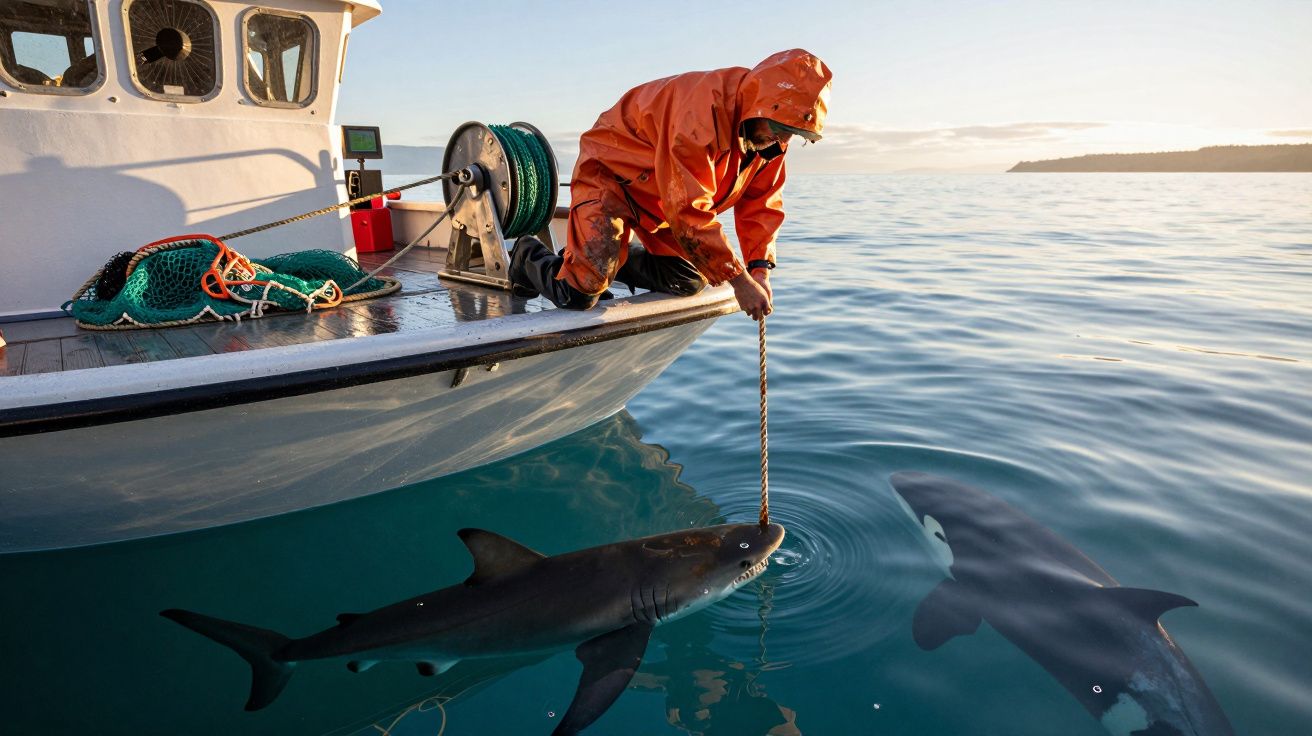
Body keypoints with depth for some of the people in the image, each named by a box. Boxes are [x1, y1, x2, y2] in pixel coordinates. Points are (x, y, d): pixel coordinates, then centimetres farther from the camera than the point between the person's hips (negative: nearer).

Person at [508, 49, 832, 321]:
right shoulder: (705, 108, -36)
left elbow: (761, 204, -4)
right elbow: (690, 212, -38)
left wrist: (760, 269, -19)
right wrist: (739, 279, -34)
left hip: (666, 197, 8)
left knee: (689, 281, 6)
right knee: (580, 294, -18)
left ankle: (612, 260, 24)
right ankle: (530, 256, 15)